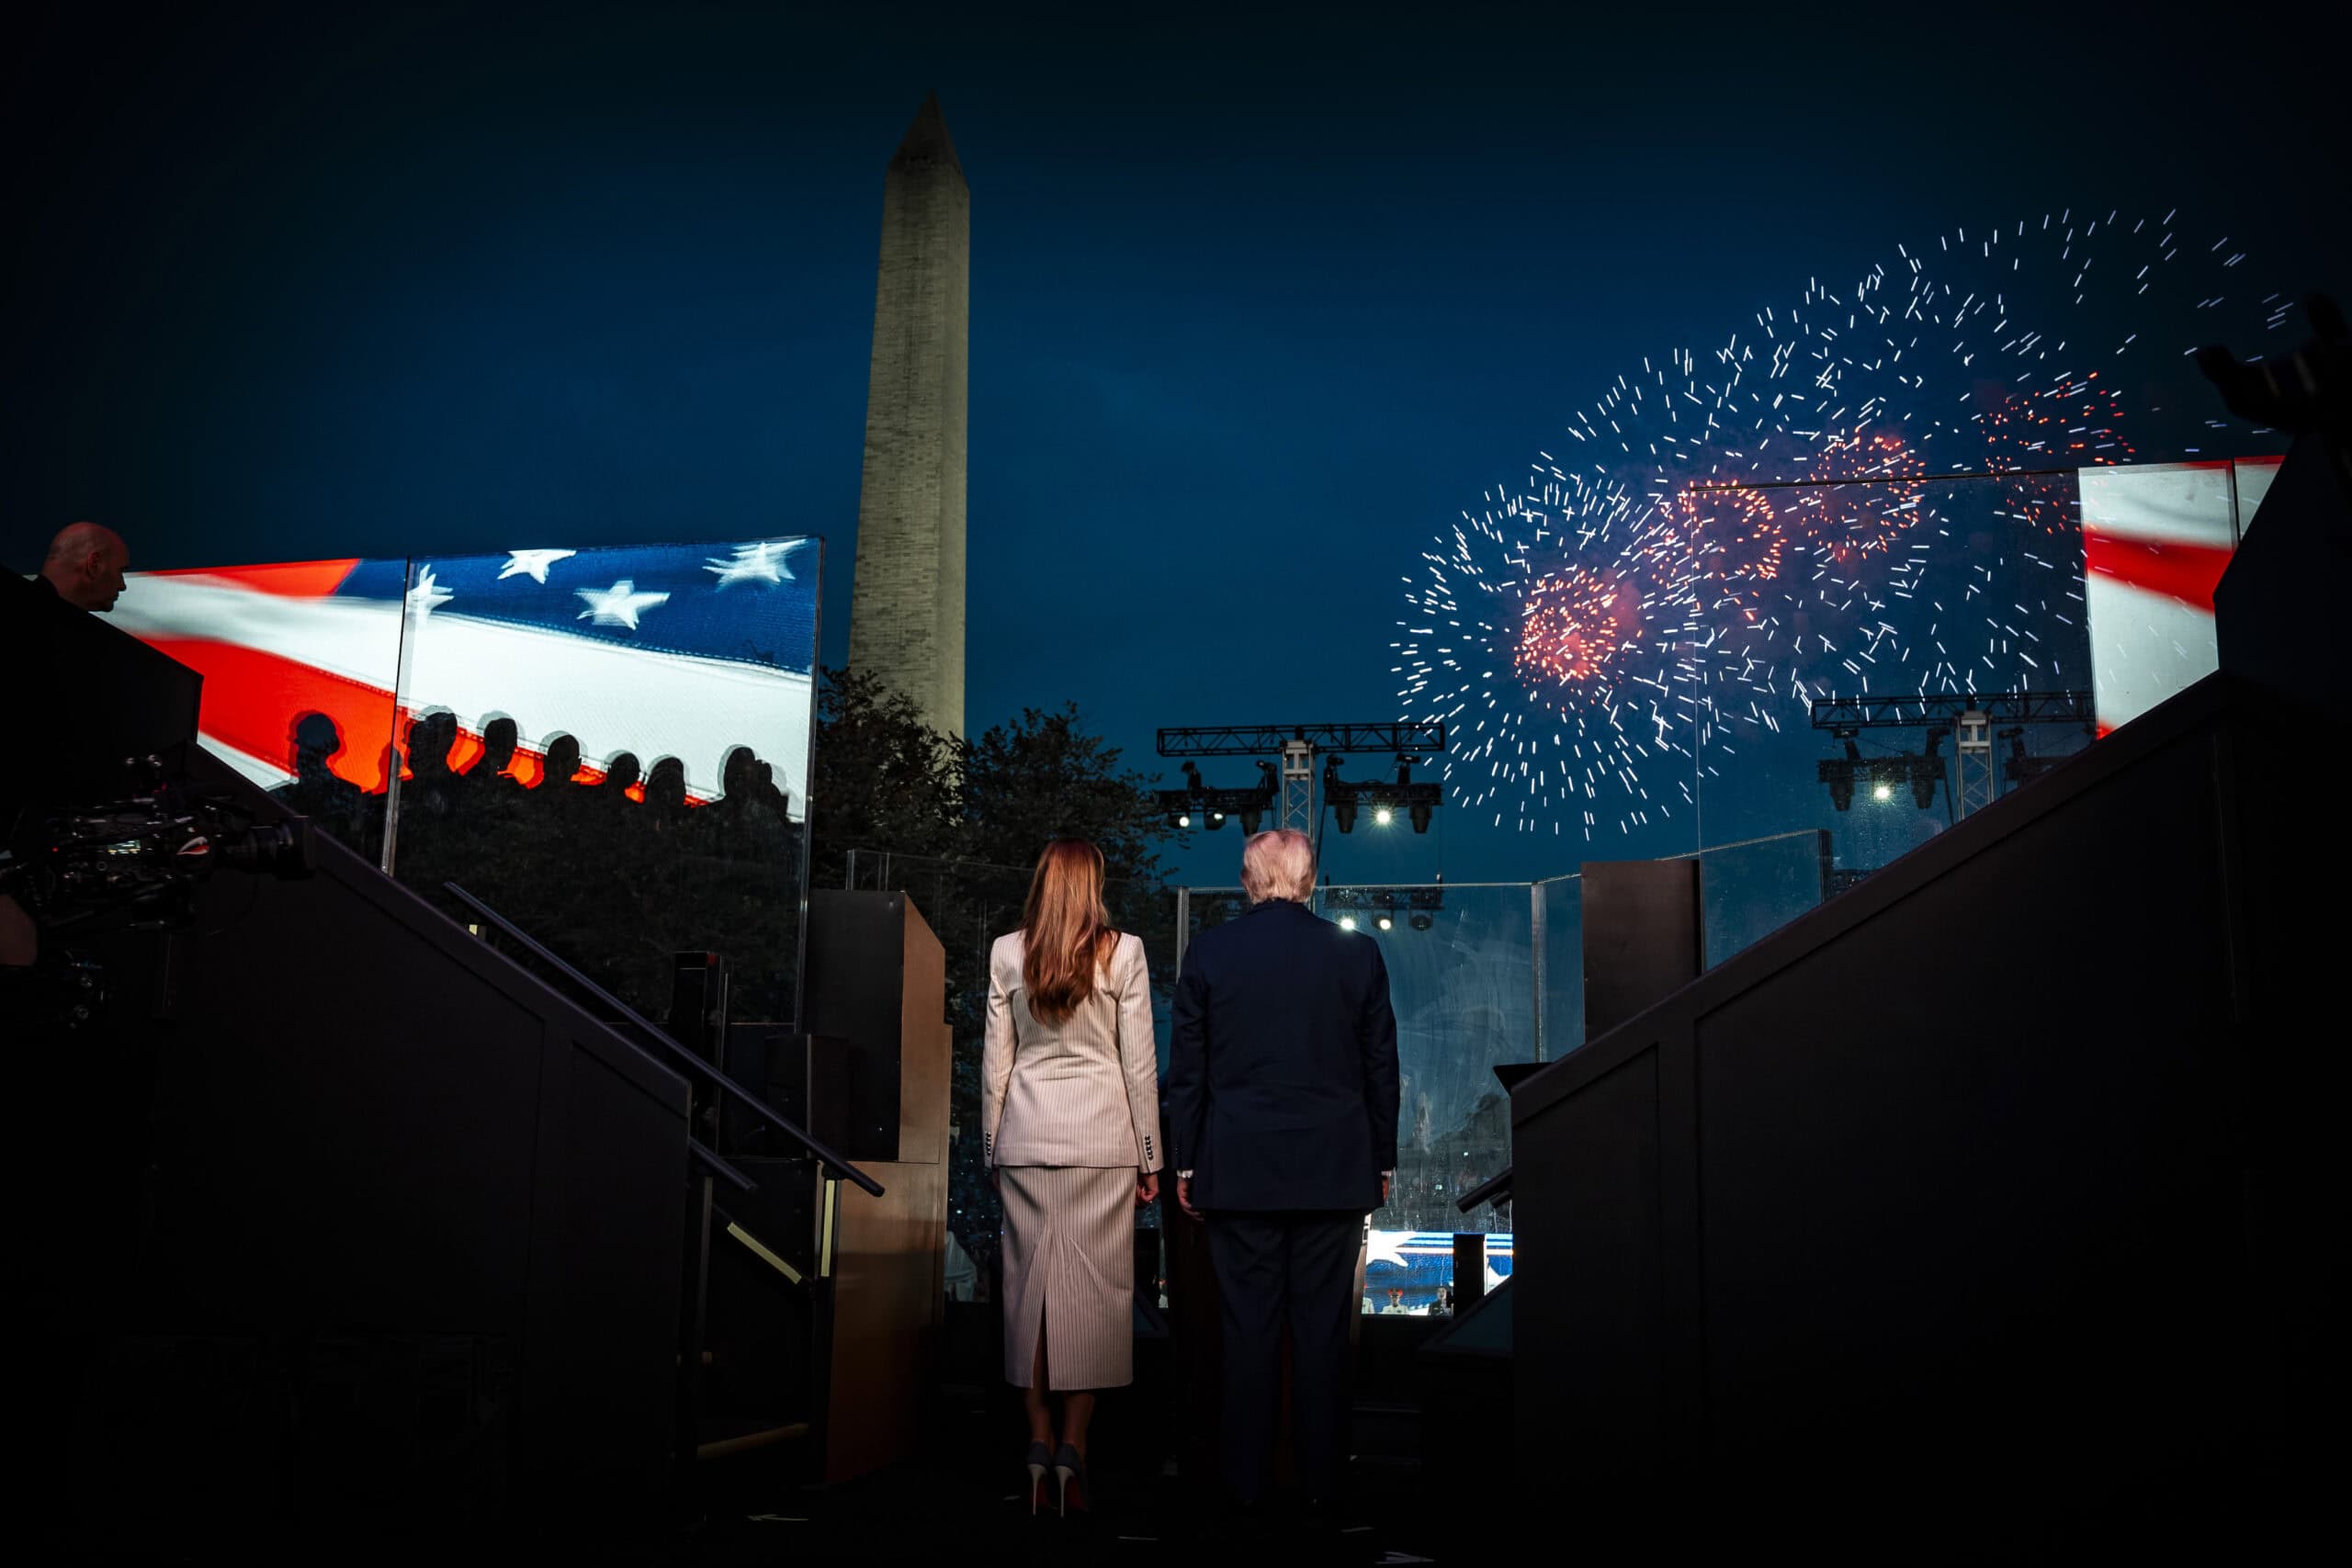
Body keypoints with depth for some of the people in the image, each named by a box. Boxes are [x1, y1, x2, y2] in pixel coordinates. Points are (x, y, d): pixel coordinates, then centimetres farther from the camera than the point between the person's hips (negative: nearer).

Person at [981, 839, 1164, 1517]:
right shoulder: (1123, 952, -2)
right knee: (1092, 1289, 0)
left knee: (1030, 1285, 6)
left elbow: (994, 1060, 6)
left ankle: (1039, 1446, 7)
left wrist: (992, 1148, 14)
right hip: (1101, 1136, -2)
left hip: (1026, 1134, 2)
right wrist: (1150, 1156, 6)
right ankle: (1072, 1449, -3)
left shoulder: (1007, 952, 4)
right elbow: (1139, 1062, 0)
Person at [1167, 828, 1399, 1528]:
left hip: (1238, 1173, 0)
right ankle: (1321, 1482, 12)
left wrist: (1186, 1163, 9)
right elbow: (1381, 1068, 5)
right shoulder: (1358, 953, 0)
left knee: (1248, 1329, 5)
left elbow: (1186, 1069, 2)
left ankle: (1246, 1483, 11)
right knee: (1323, 1330, 6)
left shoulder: (1208, 952, -1)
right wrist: (1383, 1161, 14)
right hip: (1334, 1173, 0)